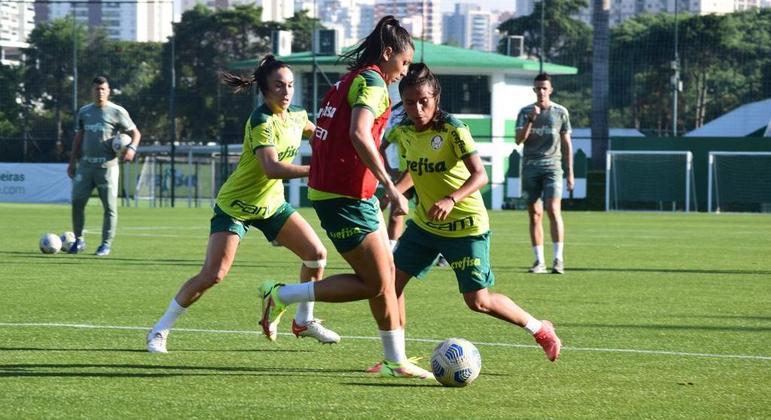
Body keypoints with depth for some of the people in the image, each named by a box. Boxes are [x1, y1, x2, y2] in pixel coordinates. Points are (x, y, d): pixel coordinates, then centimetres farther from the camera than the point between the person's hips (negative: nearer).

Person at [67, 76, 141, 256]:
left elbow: (135, 133, 1)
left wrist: (132, 148, -19)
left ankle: (106, 244, 6)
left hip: (107, 166, -4)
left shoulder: (117, 112, -1)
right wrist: (72, 162, 17)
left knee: (110, 206, -3)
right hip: (85, 165, 4)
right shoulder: (84, 112, 13)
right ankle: (79, 240, 11)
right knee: (77, 202, -2)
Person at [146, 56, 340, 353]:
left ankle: (304, 321, 21)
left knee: (316, 254, 1)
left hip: (272, 204, 8)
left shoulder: (296, 116, -1)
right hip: (236, 205, -8)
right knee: (213, 274, -16)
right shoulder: (262, 122, -25)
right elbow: (272, 168, -39)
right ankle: (160, 331, -4)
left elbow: (313, 131, 25)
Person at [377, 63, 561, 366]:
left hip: (465, 227, -6)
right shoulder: (403, 132, -1)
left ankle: (539, 329, 17)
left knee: (478, 301, -4)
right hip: (424, 223, 6)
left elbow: (479, 175, -27)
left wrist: (451, 200, -43)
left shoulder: (453, 129, -20)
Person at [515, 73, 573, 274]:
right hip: (530, 166, 2)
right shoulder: (525, 112, 8)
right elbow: (519, 140, -2)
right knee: (535, 214, 1)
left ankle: (558, 259, -15)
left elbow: (566, 143, 10)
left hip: (552, 165, -2)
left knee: (553, 210, -14)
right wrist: (530, 119, -15)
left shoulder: (560, 112, 7)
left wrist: (570, 172, 6)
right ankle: (539, 261, 5)